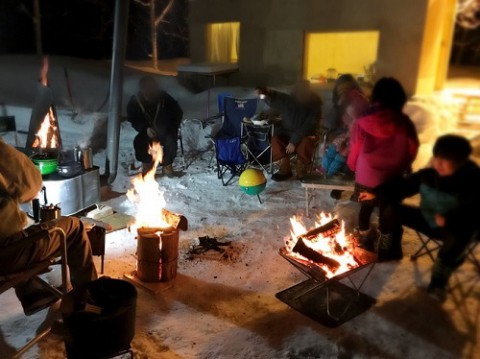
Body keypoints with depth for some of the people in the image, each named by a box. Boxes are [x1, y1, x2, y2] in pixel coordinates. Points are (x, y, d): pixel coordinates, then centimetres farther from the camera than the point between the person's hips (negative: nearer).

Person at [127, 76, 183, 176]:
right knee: (138, 142, -26)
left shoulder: (165, 98, -17)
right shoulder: (135, 101, -14)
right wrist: (145, 129, -19)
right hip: (148, 132, 1)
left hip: (165, 131, -1)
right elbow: (133, 120, -2)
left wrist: (172, 129, -12)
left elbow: (178, 113, -2)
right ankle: (147, 163, 1)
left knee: (170, 141, -31)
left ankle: (167, 163, -2)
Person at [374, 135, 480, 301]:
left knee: (457, 239, -41)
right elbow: (402, 186, -1)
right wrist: (376, 193, -13)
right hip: (427, 219, 5)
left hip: (454, 227, -5)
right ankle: (390, 251, 14)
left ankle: (438, 281, -15)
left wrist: (449, 219, -41)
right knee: (391, 210, -10)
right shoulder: (427, 175, -11)